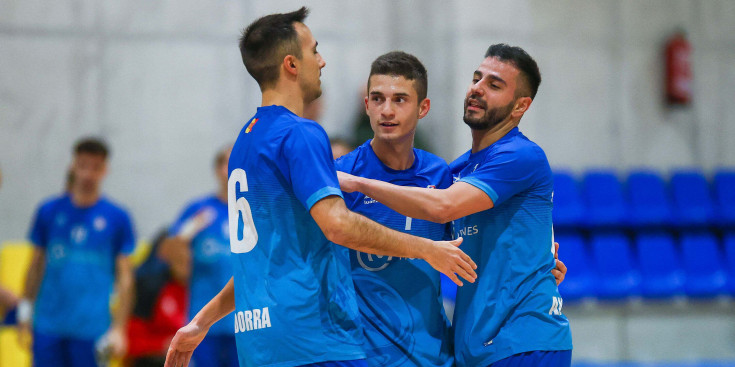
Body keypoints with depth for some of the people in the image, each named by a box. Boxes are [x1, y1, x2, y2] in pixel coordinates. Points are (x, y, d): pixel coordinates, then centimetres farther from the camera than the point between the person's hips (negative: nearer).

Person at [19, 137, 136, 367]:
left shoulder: (117, 218, 2)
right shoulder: (49, 212, 7)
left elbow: (124, 277, 3)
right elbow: (36, 264, 13)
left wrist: (119, 328, -2)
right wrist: (25, 311, 9)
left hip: (92, 329, -2)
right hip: (48, 327, 2)